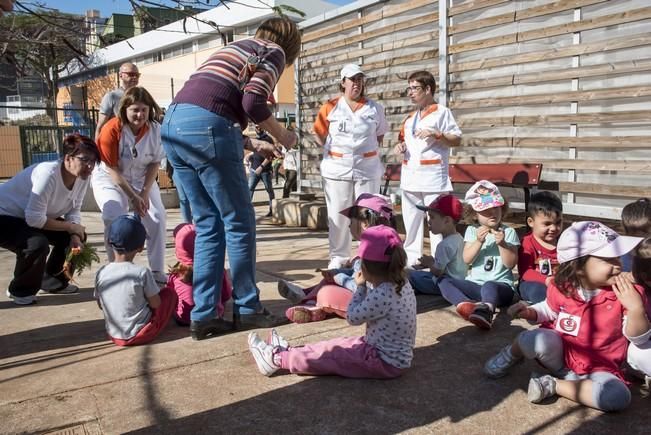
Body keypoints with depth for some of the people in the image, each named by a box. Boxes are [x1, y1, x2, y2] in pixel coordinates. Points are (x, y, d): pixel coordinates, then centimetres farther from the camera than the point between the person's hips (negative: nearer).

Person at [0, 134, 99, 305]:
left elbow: (74, 211, -3)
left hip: (34, 219, 8)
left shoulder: (84, 177, -11)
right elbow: (34, 219, -34)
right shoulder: (48, 175, -35)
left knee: (76, 236, 0)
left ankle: (52, 280, 20)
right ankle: (20, 290, -3)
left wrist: (75, 236, -21)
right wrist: (71, 227, -23)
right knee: (38, 244, -31)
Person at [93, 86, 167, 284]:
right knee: (115, 221, -22)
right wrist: (133, 197, -24)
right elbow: (112, 169, -20)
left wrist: (145, 192, -16)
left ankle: (157, 272, 3)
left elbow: (155, 163, -7)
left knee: (157, 219, -9)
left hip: (142, 180, 3)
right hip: (109, 180, -3)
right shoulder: (111, 130, -25)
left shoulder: (155, 129, -16)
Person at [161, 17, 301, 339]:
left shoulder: (235, 48, 34)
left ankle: (203, 316, 13)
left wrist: (252, 145, 30)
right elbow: (252, 104, -8)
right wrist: (282, 135, 8)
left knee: (208, 226, 13)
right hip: (205, 128, -8)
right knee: (239, 224, 5)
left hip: (173, 124, 8)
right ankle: (247, 309, 15)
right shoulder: (274, 52, 10)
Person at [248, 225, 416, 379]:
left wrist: (360, 286, -5)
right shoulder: (402, 284, 1)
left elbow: (353, 317, -15)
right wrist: (366, 285, 2)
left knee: (329, 355, -2)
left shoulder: (381, 295, -28)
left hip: (385, 362, -9)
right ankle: (289, 351, 25)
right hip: (396, 355, 9)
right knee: (338, 345, 15)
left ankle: (276, 358, 8)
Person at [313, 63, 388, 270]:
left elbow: (380, 135, 16)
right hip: (336, 169, 0)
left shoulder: (375, 108, 6)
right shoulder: (330, 107, 3)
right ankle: (338, 257, 16)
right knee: (337, 215, 4)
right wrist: (331, 151, 1)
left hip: (367, 168, 1)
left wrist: (372, 151, 4)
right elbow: (319, 133, 9)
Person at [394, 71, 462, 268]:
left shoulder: (442, 112, -1)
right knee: (411, 220, 11)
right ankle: (412, 259, 20)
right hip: (409, 176, 7)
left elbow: (457, 140, -5)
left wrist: (436, 135, -19)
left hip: (433, 176, -7)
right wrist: (400, 146, 8)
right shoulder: (411, 117, 20)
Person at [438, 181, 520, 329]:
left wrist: (502, 244, -19)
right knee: (444, 281, -18)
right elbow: (467, 259, -1)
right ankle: (466, 304, -45)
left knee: (489, 286, -38)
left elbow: (511, 264, -4)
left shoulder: (508, 232, 3)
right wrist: (478, 241, -16)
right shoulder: (472, 230, 9)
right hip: (474, 284, 4)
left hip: (500, 285, -3)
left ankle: (486, 310, -68)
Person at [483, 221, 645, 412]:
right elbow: (549, 311, 12)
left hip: (597, 368, 0)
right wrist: (529, 312, -9)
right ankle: (511, 355, 1)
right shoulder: (562, 289, -10)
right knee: (537, 339, -34)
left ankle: (553, 385, -16)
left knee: (618, 397, -31)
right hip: (559, 353, 0)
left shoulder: (624, 292, -14)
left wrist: (636, 309, -28)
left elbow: (639, 338, -11)